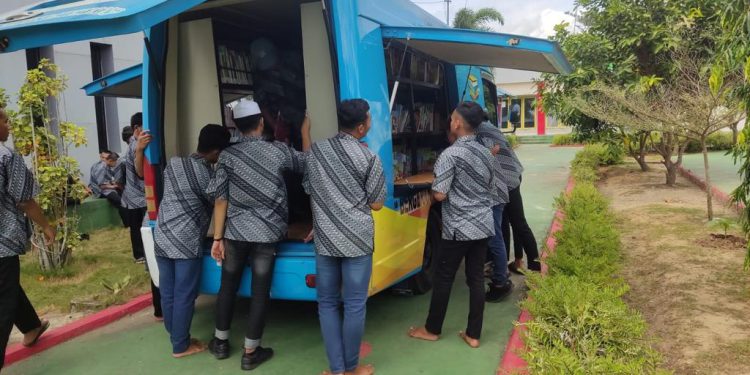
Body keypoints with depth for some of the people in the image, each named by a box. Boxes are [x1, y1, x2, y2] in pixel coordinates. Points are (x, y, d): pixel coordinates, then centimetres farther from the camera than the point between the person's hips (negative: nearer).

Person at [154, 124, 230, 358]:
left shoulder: (173, 163, 7)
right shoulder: (206, 174, -12)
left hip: (161, 238, 7)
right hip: (186, 243, -7)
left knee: (167, 293, 15)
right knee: (184, 296, 5)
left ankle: (176, 337, 30)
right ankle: (181, 346, 16)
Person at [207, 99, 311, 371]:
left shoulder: (227, 155, -2)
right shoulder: (278, 151, -3)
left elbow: (221, 199, -4)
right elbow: (308, 164, 14)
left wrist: (217, 238, 1)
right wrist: (305, 133, 27)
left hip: (235, 232, 2)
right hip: (266, 234, -2)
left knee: (228, 286, 17)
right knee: (260, 291, 6)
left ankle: (221, 342, 32)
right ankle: (250, 352, 15)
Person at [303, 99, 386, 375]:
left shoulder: (315, 150, 5)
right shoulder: (369, 158, -9)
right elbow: (376, 204, -3)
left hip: (324, 239, 4)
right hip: (357, 240, -4)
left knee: (327, 303, 13)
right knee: (354, 305, 7)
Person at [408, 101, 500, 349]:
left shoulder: (450, 155, -16)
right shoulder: (486, 153, 7)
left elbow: (439, 195, -17)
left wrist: (432, 188, 4)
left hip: (458, 228, -7)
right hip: (483, 226, 7)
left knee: (443, 278, 7)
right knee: (476, 279, 10)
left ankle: (432, 330, 21)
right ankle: (473, 335, 16)